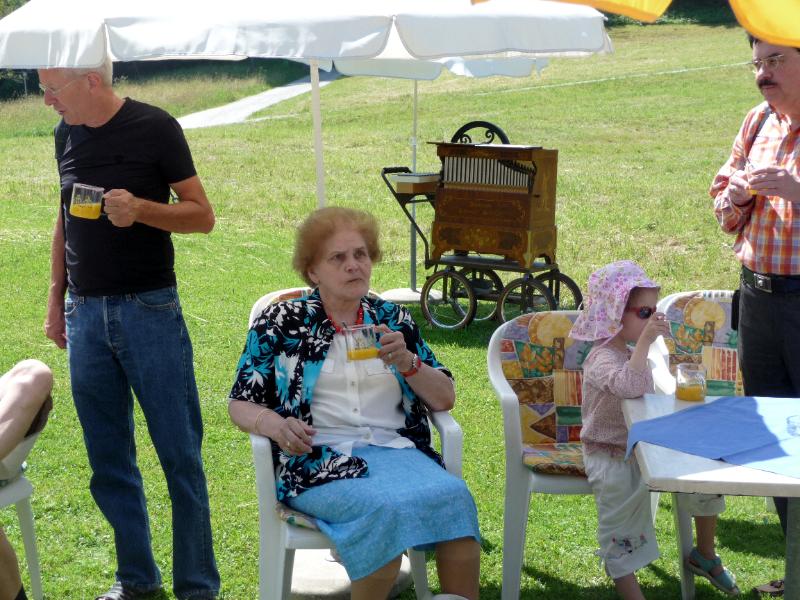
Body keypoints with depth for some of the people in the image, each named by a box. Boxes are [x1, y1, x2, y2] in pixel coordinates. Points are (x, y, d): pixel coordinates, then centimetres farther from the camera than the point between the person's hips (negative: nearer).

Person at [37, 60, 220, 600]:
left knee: (180, 454, 0)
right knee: (108, 459, 10)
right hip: (85, 315, 5)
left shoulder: (155, 128, -7)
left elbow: (202, 215, -6)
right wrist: (56, 300, 17)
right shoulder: (66, 135, 9)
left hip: (149, 311, -5)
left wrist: (139, 208, -22)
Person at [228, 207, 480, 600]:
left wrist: (406, 362, -5)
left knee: (453, 496, -31)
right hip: (319, 457, -2)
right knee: (384, 508, -35)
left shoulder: (393, 319, 17)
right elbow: (240, 404, 8)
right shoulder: (279, 324, 10)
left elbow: (444, 400, 14)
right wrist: (277, 425, -14)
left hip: (395, 448, 3)